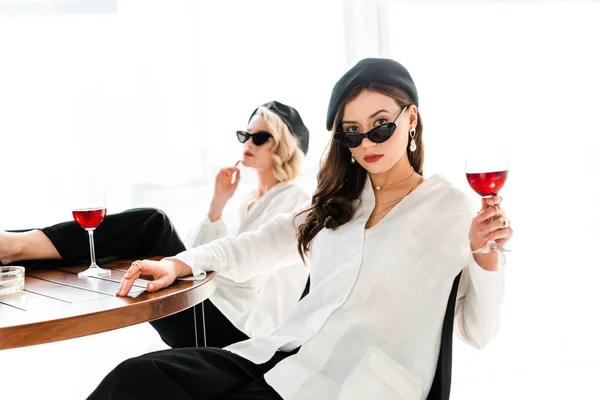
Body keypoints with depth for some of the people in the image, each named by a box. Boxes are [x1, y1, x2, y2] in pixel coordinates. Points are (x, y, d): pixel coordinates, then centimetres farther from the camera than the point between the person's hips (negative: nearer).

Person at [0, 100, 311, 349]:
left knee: (152, 227, -19)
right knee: (151, 224, -10)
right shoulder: (246, 201, 22)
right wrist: (217, 205, -2)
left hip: (232, 328, -7)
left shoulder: (296, 201, -2)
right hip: (209, 308, 7)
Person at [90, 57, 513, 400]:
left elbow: (478, 332, 2)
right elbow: (260, 245, 22)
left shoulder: (449, 207, 3)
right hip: (285, 354, 6)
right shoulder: (340, 198, 20)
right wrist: (180, 263, 9)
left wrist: (485, 254, -15)